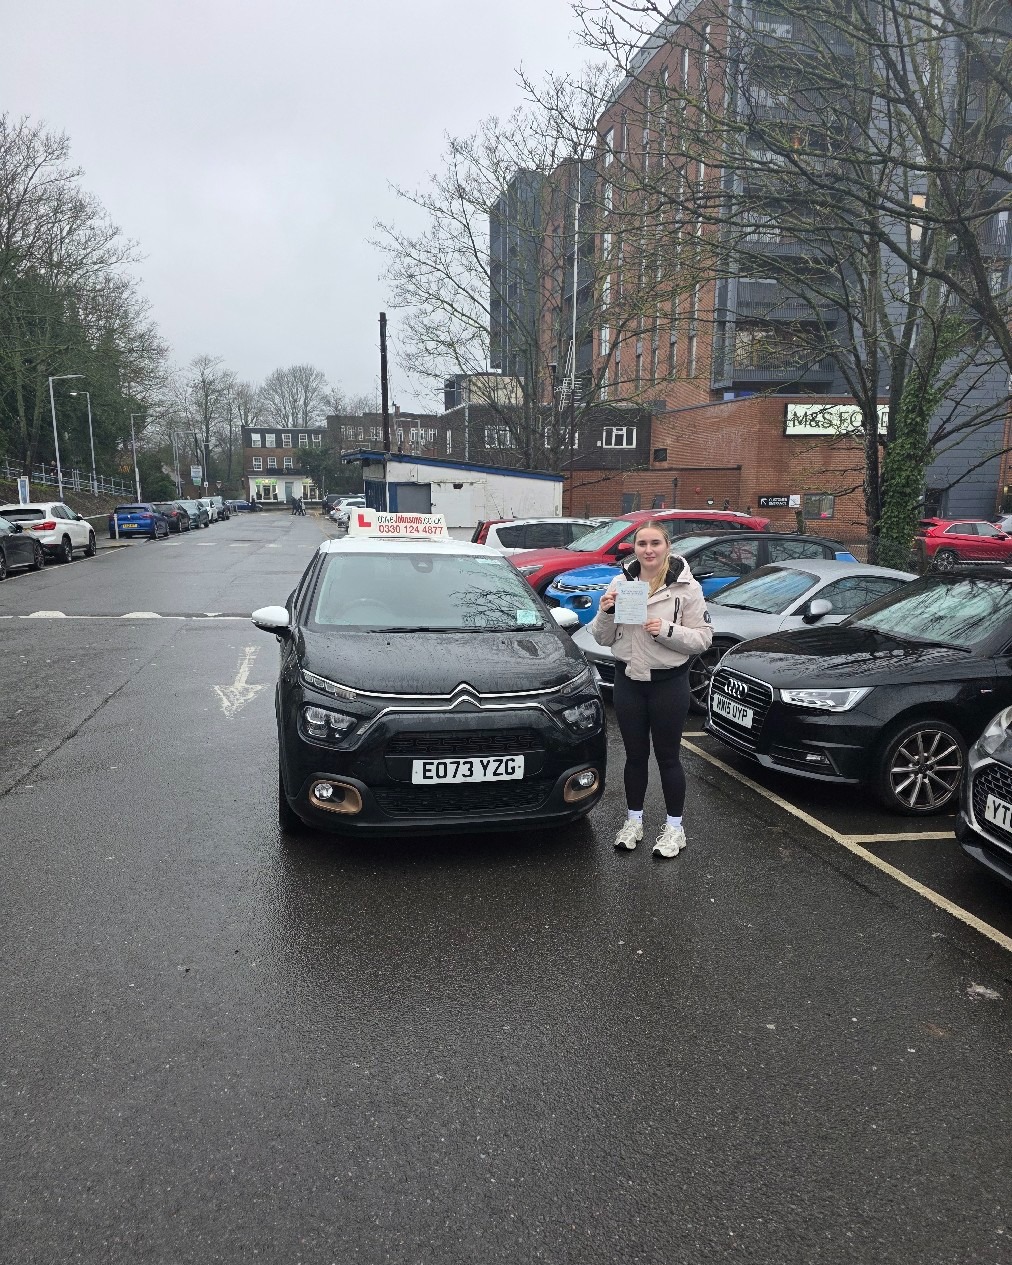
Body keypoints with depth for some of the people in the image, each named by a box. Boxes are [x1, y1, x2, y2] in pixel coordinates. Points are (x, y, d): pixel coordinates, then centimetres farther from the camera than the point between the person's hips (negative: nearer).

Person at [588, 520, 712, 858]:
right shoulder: (620, 582, 2)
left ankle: (674, 827, 23)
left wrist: (666, 630, -23)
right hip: (628, 680, 3)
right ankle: (634, 821, 31)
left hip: (668, 682, -3)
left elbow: (702, 638, -9)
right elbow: (604, 639, 6)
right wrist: (605, 613, -13)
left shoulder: (686, 587, -7)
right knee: (635, 755, 15)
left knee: (667, 757, 7)